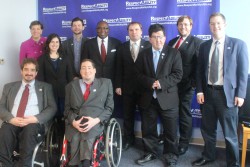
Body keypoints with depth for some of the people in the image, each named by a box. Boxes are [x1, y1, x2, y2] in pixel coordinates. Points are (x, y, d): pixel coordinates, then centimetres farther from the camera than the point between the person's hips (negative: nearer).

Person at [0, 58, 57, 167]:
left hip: (34, 123, -1)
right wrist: (11, 119, -10)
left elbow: (52, 108, 6)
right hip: (12, 123, 2)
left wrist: (35, 118, -12)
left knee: (30, 129, -36)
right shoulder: (9, 87, 22)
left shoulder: (45, 87, 16)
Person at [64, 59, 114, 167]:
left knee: (88, 136, -32)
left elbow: (109, 107, 7)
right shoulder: (71, 85, 17)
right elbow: (67, 108, 12)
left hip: (95, 121, -1)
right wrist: (73, 121, -9)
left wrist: (96, 120, -10)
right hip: (75, 122, 2)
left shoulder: (106, 83, 12)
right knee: (75, 137, -28)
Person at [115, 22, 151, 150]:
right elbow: (119, 68, 5)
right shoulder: (122, 47, 7)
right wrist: (118, 85, -1)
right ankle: (128, 139, 28)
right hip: (127, 87, 3)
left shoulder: (149, 46, -3)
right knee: (128, 115, 12)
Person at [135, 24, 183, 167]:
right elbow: (139, 74, 4)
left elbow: (178, 74, -6)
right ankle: (151, 152, 32)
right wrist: (150, 83, -14)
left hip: (168, 98, -3)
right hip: (148, 98, 3)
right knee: (148, 129, 12)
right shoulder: (143, 54, 10)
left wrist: (162, 83, -19)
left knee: (171, 130, 6)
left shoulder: (174, 53, 1)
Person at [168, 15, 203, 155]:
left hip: (186, 85, -5)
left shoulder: (197, 42, -3)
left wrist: (193, 83, -15)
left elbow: (199, 64, -9)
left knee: (185, 114, 7)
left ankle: (184, 143, 23)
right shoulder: (172, 42, 14)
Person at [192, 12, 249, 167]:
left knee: (230, 133, 5)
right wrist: (200, 91, -1)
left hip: (228, 93, -3)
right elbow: (200, 71, 9)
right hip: (208, 92, 4)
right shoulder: (204, 46, 9)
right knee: (208, 129, 16)